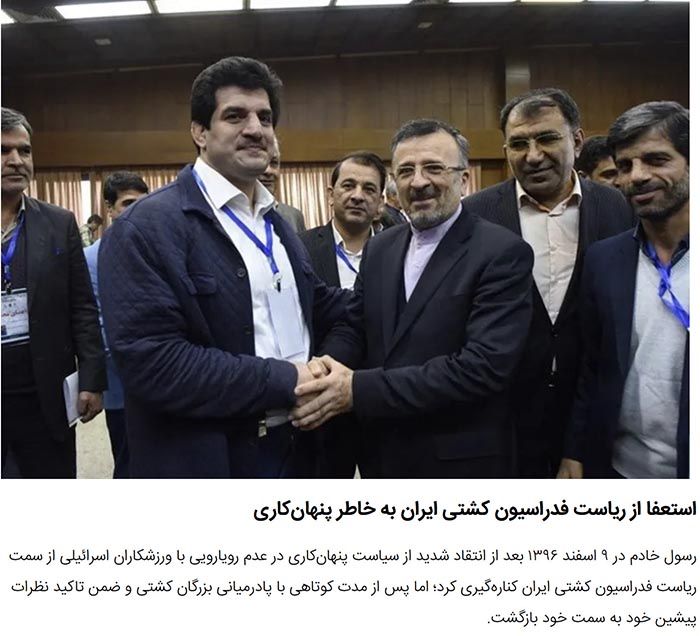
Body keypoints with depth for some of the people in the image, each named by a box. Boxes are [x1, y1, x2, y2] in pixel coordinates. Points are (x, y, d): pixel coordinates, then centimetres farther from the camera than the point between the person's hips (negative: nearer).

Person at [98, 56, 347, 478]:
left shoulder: (277, 222, 10)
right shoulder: (147, 227, -15)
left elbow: (320, 308, 15)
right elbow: (151, 361, -24)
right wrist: (285, 380, -21)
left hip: (293, 448, 7)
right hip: (208, 463, -7)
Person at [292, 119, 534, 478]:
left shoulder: (502, 253, -15)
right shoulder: (379, 248, 5)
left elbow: (483, 366, -24)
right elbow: (353, 327, 5)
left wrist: (359, 389, -26)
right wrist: (324, 367, -18)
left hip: (461, 461, -5)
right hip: (382, 454, 5)